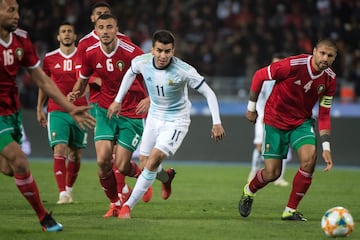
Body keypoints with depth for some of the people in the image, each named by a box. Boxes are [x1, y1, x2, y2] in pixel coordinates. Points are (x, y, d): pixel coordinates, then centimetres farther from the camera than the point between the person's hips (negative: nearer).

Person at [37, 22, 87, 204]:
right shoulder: (49, 59, 6)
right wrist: (39, 109, 15)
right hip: (56, 112, -1)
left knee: (75, 154, 8)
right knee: (59, 150, -16)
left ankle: (69, 188, 28)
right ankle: (63, 194, -19)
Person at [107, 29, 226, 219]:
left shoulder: (184, 71, -28)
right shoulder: (141, 62, -16)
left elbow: (208, 93, -17)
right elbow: (130, 73, 9)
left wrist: (217, 123, -22)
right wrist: (118, 100, 14)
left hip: (176, 120, -5)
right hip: (154, 116, 5)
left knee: (153, 160, -18)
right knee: (146, 161, 13)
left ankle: (128, 205, -8)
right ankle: (166, 176, 49)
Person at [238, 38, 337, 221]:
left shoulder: (329, 79, -10)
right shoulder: (293, 65, -25)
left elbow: (324, 114, -2)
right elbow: (259, 76, -11)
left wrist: (326, 147, -10)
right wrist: (251, 107, -3)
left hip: (302, 121, 4)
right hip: (275, 120, -4)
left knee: (309, 158, -22)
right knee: (272, 173, -4)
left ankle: (291, 210, -5)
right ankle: (248, 192, 34)